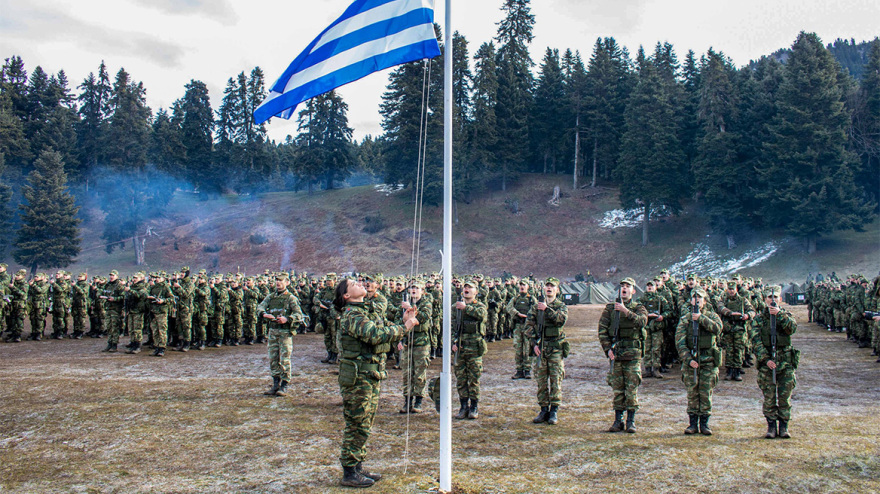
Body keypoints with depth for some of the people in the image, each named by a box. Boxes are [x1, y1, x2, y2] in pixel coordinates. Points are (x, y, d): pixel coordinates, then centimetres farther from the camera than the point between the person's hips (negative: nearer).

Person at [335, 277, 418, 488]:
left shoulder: (360, 314, 17)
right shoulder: (352, 316, -17)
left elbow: (382, 332, 14)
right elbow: (377, 335, -30)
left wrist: (403, 321, 3)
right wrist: (405, 327, -21)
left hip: (369, 379, 10)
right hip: (358, 380, -10)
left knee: (363, 427, 16)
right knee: (356, 427, -3)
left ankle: (358, 468, 26)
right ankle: (349, 474, 6)